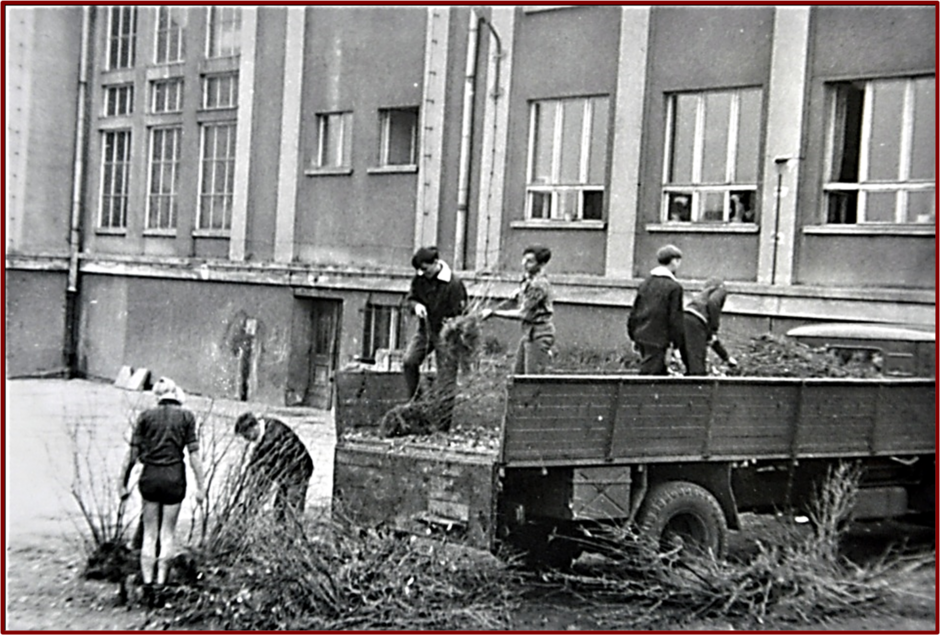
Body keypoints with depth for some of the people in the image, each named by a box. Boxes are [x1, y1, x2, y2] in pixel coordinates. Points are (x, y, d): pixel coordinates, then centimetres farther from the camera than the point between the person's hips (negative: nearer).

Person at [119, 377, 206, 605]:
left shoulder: (146, 416, 4)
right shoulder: (186, 417, 1)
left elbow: (133, 453, 2)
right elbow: (193, 454, -3)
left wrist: (123, 483, 8)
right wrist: (200, 486, 0)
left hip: (150, 476, 1)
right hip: (174, 476, -1)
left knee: (149, 533, 11)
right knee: (168, 532, 10)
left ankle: (147, 581, 4)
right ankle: (160, 582, 7)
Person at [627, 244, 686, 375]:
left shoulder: (645, 283, 11)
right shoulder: (674, 287, -11)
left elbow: (634, 312, 14)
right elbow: (675, 319, -11)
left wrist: (634, 336, 22)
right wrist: (678, 344, -3)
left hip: (641, 336, 8)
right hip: (657, 340, -8)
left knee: (662, 373, 16)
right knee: (651, 372, -6)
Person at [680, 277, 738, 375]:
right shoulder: (721, 290, 19)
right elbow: (713, 301, -10)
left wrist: (726, 357, 45)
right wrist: (714, 330, -5)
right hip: (694, 323, -7)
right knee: (698, 371, -12)